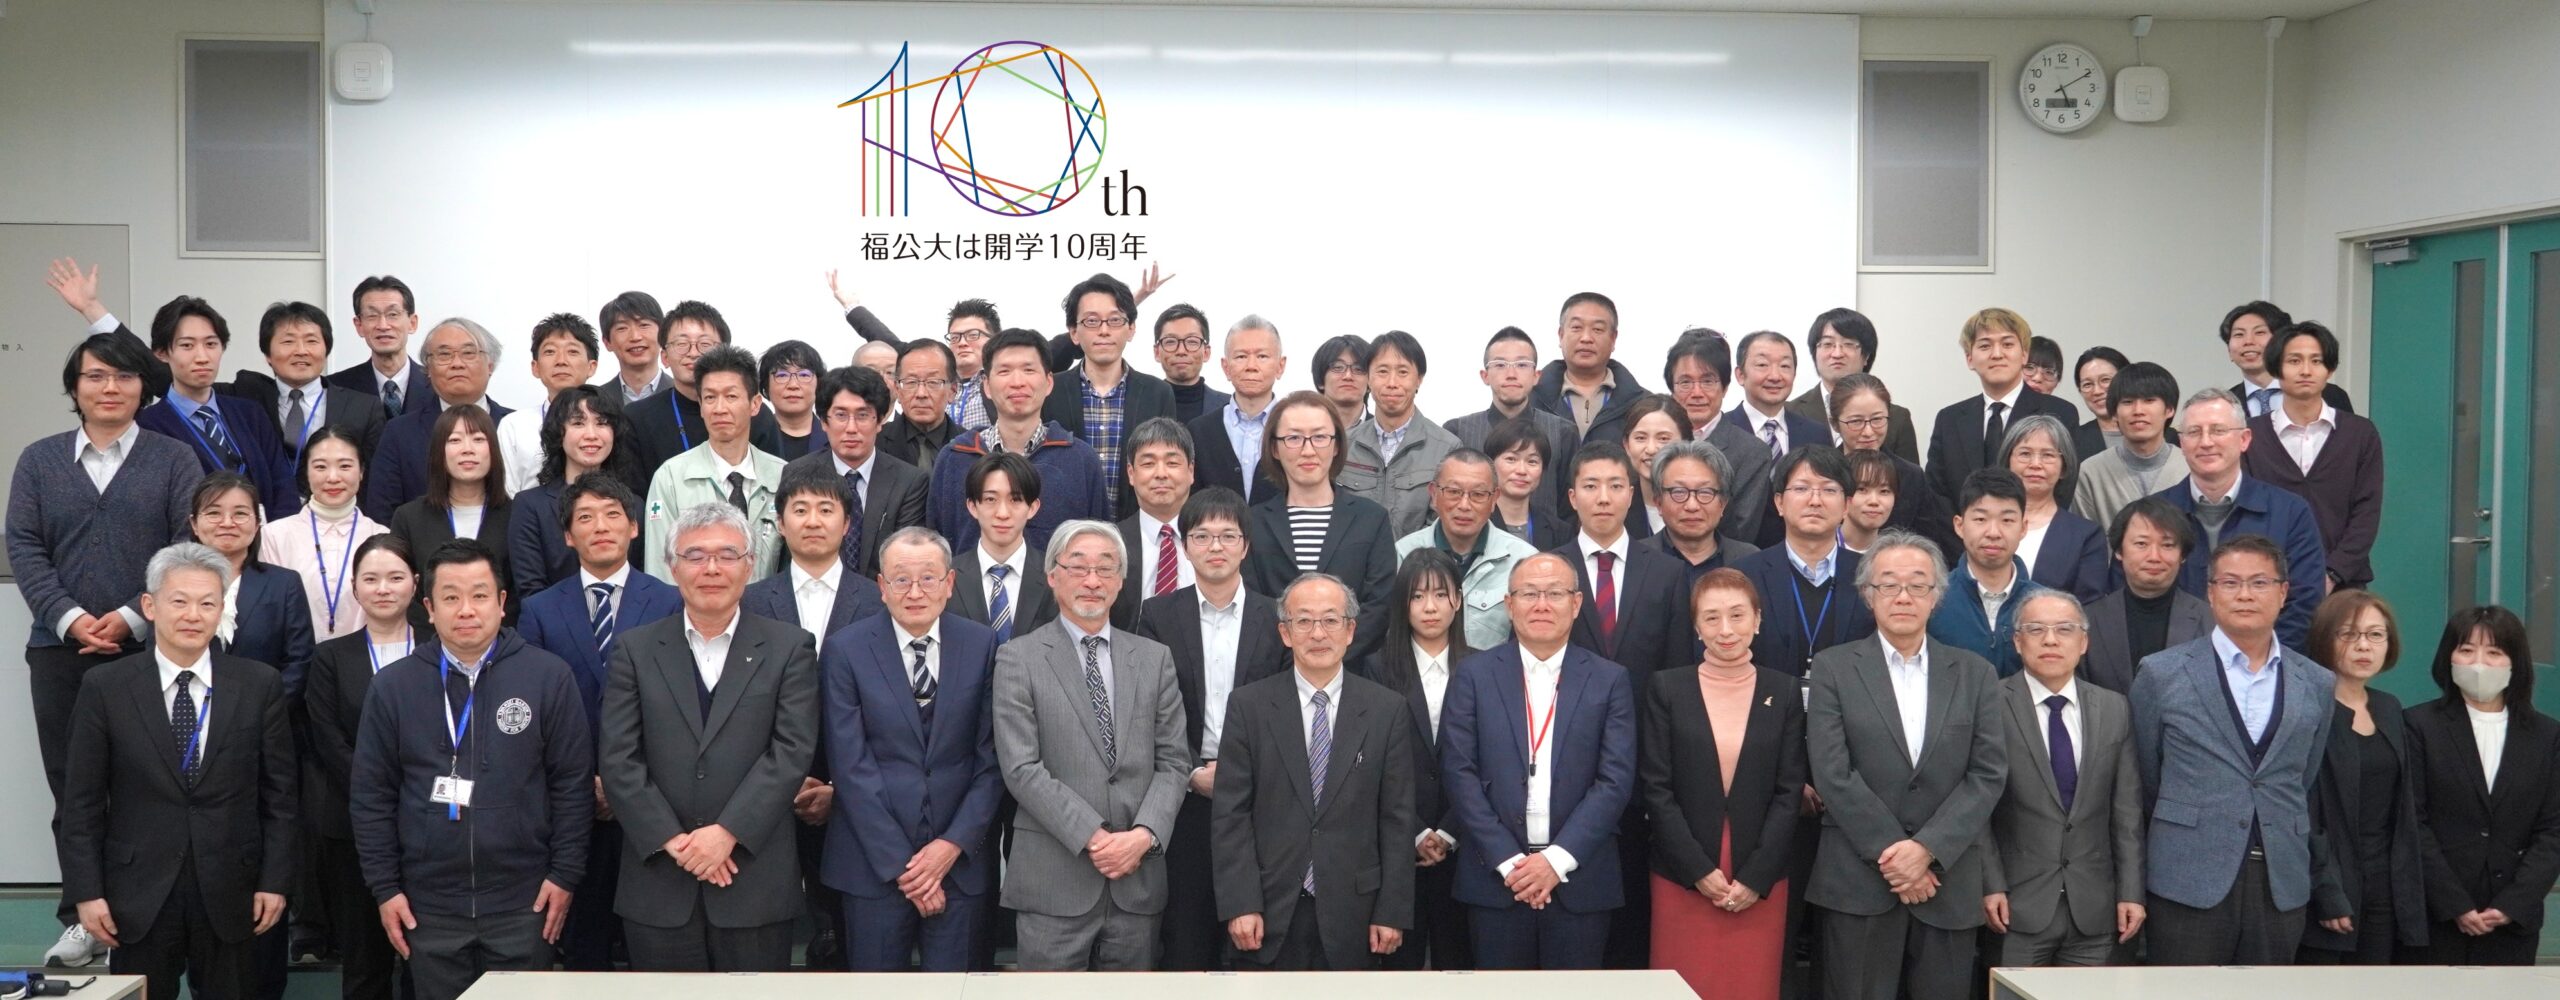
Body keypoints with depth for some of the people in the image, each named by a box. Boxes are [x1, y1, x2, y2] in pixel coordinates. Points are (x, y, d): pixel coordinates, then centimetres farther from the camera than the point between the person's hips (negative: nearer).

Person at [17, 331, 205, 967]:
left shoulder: (174, 460, 6)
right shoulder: (39, 461, 12)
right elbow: (23, 549, 4)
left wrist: (132, 618, -13)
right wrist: (70, 620, -10)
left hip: (150, 651, -2)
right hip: (60, 652, 2)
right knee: (71, 789, 6)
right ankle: (83, 919, 13)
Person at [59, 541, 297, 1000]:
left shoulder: (260, 685, 0)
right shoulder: (105, 688, -1)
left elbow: (279, 794, 3)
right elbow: (83, 802, 1)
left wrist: (275, 880, -1)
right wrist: (87, 891, -3)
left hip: (230, 895, 1)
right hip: (139, 897, 0)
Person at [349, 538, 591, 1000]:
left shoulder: (549, 676, -3)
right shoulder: (393, 686, 2)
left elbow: (573, 784, -1)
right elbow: (371, 796, 5)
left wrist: (565, 873, -3)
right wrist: (385, 888, 1)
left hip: (523, 902, -1)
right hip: (428, 906, 1)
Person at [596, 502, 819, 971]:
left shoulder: (789, 648, 4)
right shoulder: (635, 650, 7)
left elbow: (792, 751, -5)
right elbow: (617, 760, 0)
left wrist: (727, 832, -14)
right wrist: (673, 840, -9)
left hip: (756, 883, -1)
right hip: (658, 884, 1)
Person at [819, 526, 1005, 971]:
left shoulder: (982, 645, 1)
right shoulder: (847, 649, -4)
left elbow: (993, 757, 1)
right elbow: (851, 765, -7)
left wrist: (954, 843, -9)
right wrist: (899, 864, -10)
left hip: (961, 856, 1)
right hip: (874, 862, -1)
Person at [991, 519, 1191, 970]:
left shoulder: (1154, 658, 12)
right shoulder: (1019, 658, 1)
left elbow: (1173, 761, 7)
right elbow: (1021, 768, -8)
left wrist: (1144, 834, -9)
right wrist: (1093, 838, -14)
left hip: (1139, 878, 3)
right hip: (1054, 880, -3)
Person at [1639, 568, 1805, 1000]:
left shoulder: (1784, 692, 4)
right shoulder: (1667, 688, 0)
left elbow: (1789, 791, 1)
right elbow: (1656, 788, -3)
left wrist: (1755, 877, -7)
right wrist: (1700, 870, -10)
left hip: (1761, 882, 1)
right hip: (1682, 878, -1)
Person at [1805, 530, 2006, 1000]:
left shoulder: (1974, 674, 10)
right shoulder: (1834, 668, 3)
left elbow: (1989, 774, 2)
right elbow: (1832, 773, -5)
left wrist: (1927, 848, -10)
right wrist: (1891, 852, -11)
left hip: (1949, 884, 2)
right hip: (1858, 882, -2)